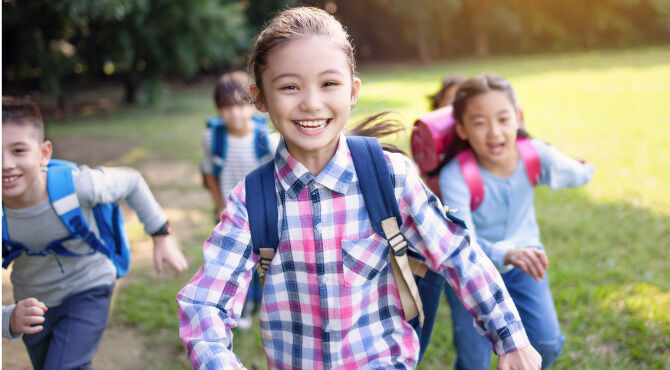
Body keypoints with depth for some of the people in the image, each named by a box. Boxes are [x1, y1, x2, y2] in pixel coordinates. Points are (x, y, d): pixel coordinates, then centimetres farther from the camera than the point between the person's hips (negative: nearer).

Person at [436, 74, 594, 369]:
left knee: (545, 345, -2)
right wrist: (507, 254, -58)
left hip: (523, 263, 3)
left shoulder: (535, 155, -20)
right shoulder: (455, 176, -32)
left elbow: (581, 174, 2)